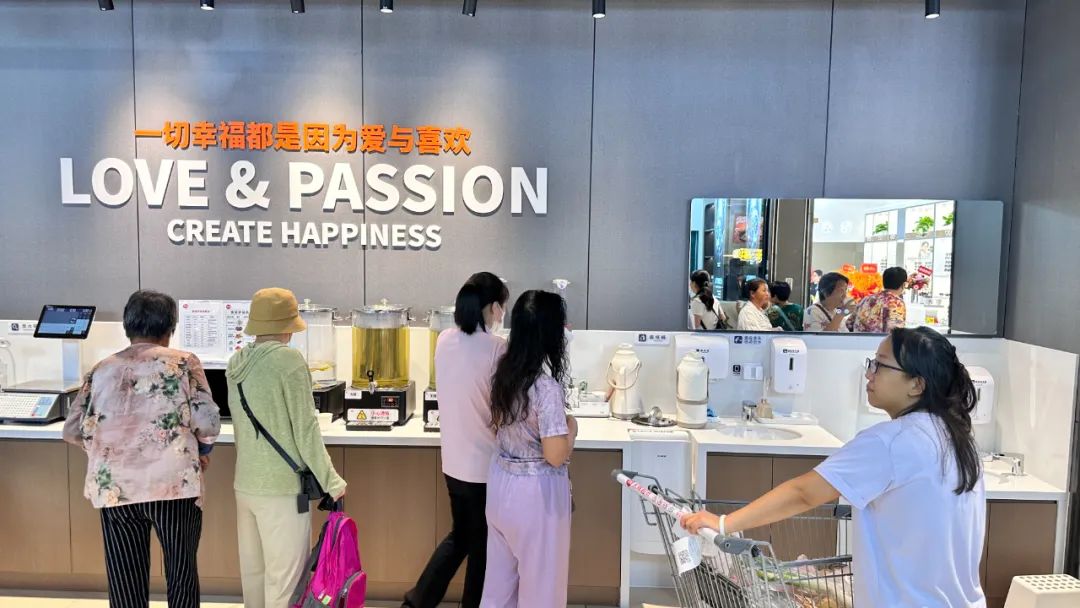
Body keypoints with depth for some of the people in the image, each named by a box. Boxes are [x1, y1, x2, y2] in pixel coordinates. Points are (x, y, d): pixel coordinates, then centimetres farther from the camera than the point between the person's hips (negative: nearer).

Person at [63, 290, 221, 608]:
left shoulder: (101, 369, 11)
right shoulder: (183, 362, 1)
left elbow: (72, 430, 11)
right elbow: (208, 422, -7)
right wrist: (203, 449, 12)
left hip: (113, 488, 3)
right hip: (174, 483, -3)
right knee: (181, 573, 11)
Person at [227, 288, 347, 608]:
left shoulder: (237, 362, 7)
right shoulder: (288, 359, -14)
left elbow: (246, 422, 14)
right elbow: (305, 429, -13)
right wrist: (331, 481, -6)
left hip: (245, 483, 7)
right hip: (282, 487, -7)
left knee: (252, 573, 16)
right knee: (283, 580, 1)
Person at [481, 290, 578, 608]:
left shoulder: (504, 370, -1)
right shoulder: (546, 385, -25)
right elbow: (555, 456, -23)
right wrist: (571, 427, -5)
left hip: (501, 484, 7)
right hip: (536, 492, -7)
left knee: (500, 578, 22)